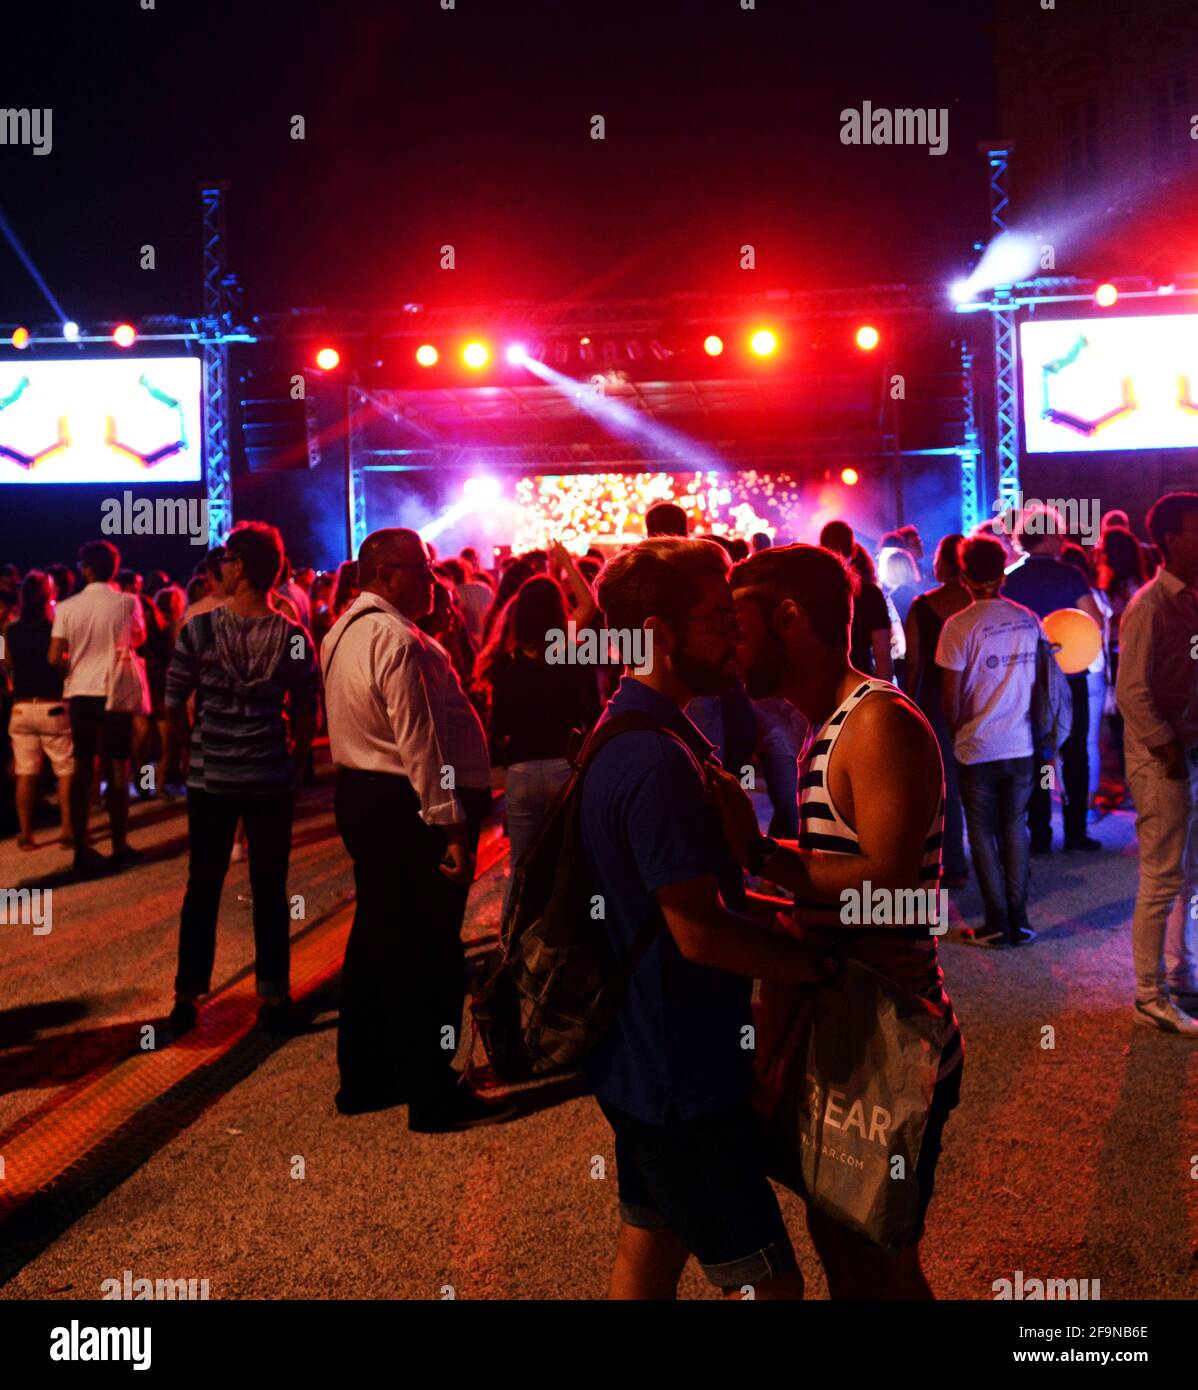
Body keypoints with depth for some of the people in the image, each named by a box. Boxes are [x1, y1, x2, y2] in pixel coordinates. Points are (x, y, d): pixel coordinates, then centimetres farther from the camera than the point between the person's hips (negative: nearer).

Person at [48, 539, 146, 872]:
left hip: (80, 692, 2)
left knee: (82, 768, 9)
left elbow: (55, 658, -5)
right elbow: (139, 639, 12)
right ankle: (119, 846, 8)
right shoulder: (127, 602, -6)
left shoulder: (67, 607, -4)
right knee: (118, 767, 5)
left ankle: (81, 848, 13)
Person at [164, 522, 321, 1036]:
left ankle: (188, 995, 20)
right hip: (272, 781, 0)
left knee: (202, 888, 12)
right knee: (270, 890, 10)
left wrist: (187, 753, 12)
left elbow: (173, 707, -4)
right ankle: (273, 995, 17)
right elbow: (307, 716, -3)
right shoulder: (295, 637, -6)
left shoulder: (199, 629, -8)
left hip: (209, 778, 0)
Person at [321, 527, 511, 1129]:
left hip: (357, 792, 10)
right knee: (429, 950, 0)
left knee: (377, 933, 19)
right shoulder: (396, 639, -19)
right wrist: (452, 825, -20)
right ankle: (433, 1095, 10)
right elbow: (418, 741, -22)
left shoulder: (342, 631, 12)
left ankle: (364, 1078, 31)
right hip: (399, 804, -10)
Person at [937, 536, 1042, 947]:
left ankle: (997, 922, 10)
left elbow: (951, 699, -9)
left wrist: (956, 734, 8)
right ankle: (1019, 920, 16)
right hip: (1022, 745, 4)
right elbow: (1039, 682, 7)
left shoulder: (959, 626, -12)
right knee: (1014, 827, 14)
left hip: (977, 747, -4)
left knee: (982, 831, 8)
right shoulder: (1029, 621, 0)